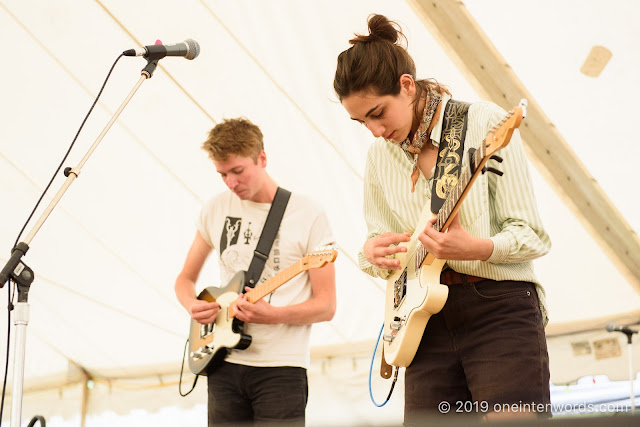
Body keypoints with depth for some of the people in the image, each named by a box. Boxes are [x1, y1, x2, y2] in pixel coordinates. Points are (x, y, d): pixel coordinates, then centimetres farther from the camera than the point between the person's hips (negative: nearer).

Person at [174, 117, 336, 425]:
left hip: (281, 367, -4)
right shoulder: (215, 210, 9)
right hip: (224, 365, 4)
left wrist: (272, 315, -21)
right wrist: (192, 305, -3)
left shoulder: (307, 216, -5)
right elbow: (186, 278, 20)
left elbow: (326, 306, -4)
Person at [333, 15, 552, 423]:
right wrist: (374, 253, -4)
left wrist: (475, 249, -26)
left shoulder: (483, 123, -5)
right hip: (427, 320, 5)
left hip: (499, 306, -5)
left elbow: (533, 236, -6)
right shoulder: (380, 156, 12)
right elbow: (379, 238, 21)